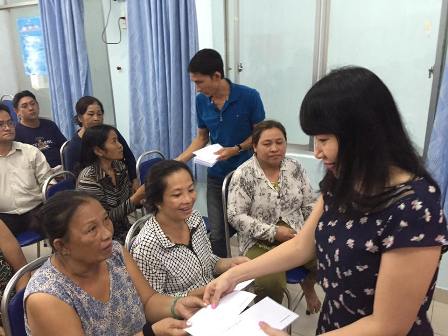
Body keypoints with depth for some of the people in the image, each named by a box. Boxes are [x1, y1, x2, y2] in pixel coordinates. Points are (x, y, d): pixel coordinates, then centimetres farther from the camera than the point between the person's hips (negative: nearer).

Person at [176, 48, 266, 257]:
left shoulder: (249, 96, -15)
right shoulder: (201, 101, -2)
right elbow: (201, 137, 8)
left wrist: (236, 149, -20)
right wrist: (178, 161, -3)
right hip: (216, 175, 3)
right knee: (217, 233, 6)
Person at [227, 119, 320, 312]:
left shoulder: (295, 168, 5)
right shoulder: (243, 175, -9)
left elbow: (309, 204, 11)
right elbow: (235, 216, -12)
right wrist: (273, 232, -17)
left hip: (298, 235, 5)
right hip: (260, 242, -4)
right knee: (270, 284, -30)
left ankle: (308, 285, 17)